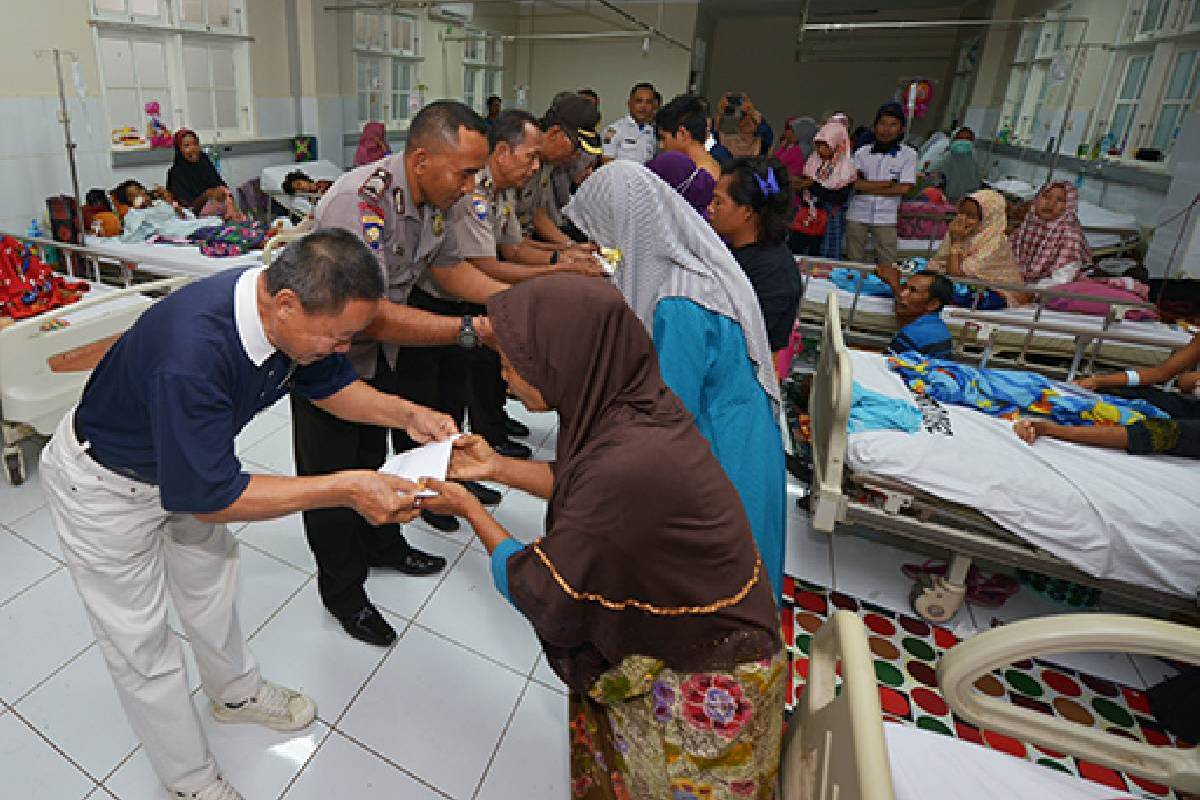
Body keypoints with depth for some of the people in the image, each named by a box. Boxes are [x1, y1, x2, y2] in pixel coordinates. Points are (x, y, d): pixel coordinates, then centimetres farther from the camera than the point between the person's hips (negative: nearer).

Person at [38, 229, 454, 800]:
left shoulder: (286, 312, -21)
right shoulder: (192, 351, -44)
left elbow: (330, 385, -1)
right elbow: (209, 497, -35)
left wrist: (408, 415, -16)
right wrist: (345, 488, -38)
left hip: (187, 461, 7)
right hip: (104, 486, -7)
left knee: (211, 581, 23)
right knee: (141, 644, 8)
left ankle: (236, 692, 48)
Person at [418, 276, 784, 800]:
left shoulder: (628, 466, -37)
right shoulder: (635, 402, -12)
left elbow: (541, 594, -22)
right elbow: (584, 486, 8)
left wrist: (469, 509, -8)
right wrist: (497, 468, 5)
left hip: (702, 692, -7)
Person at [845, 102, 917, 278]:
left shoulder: (908, 155, 1)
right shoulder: (862, 152, 5)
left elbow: (904, 188, -7)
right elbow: (853, 182, -7)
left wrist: (867, 187, -8)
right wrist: (887, 183, -10)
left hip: (886, 217, -1)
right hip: (857, 215, 1)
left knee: (887, 265, -2)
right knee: (853, 262, 8)